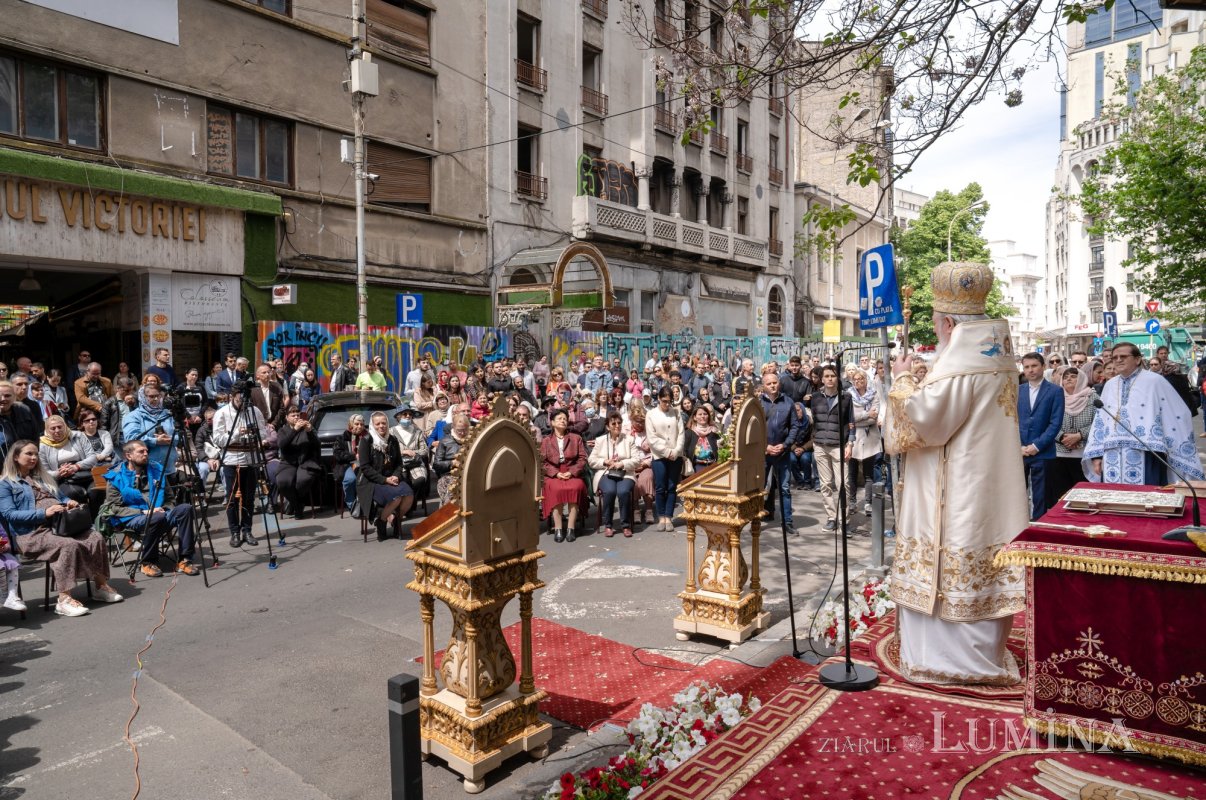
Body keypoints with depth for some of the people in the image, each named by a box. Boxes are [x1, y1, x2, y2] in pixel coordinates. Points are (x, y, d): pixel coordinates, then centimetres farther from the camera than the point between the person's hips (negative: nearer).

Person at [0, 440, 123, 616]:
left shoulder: (43, 477, 26)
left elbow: (60, 498, 30)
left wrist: (70, 503, 4)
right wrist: (44, 513, -20)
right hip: (32, 532, -6)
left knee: (96, 538, -21)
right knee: (69, 545, -35)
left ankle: (101, 585, -12)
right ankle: (64, 600, -34)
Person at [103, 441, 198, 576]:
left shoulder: (156, 470, 14)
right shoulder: (116, 477, 1)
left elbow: (170, 498, 20)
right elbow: (114, 508, -5)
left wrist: (163, 509, -2)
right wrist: (143, 512, -15)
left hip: (159, 515, 5)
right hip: (131, 519, -4)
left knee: (185, 508, -23)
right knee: (157, 518, -36)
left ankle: (184, 559, -22)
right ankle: (146, 563, -14)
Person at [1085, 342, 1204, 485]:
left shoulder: (1154, 381, 1)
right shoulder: (1110, 385, 14)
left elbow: (1179, 416, 1)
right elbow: (1100, 420, 13)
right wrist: (1096, 455, 7)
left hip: (1145, 457, -4)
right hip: (1112, 458, 4)